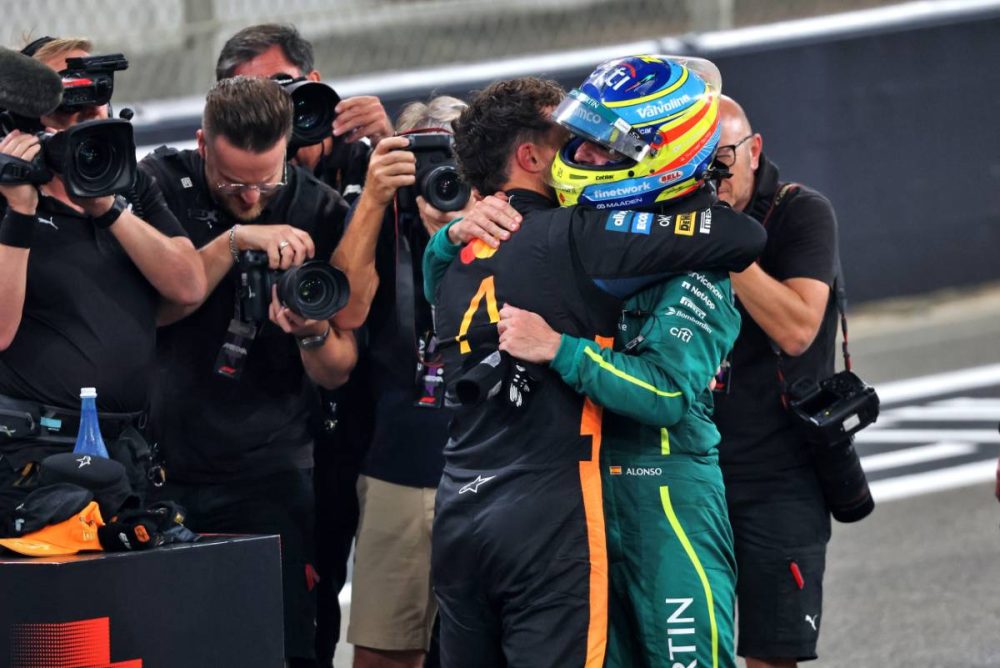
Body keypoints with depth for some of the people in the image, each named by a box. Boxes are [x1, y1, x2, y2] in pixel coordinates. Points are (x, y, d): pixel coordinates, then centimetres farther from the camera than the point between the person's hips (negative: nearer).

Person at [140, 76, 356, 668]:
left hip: (268, 472, 0)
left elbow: (336, 373, 0)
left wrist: (314, 334, -22)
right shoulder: (163, 184, -2)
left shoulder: (320, 213, 0)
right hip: (161, 459, 0)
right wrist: (234, 240, -24)